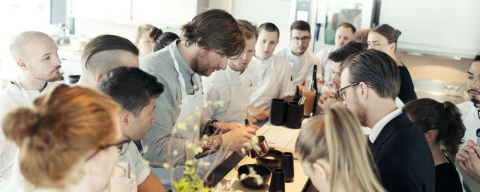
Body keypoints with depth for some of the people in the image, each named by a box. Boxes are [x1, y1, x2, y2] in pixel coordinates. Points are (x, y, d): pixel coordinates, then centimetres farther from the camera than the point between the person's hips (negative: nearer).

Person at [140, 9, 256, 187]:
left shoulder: (192, 69, 2)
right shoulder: (155, 73, -25)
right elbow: (156, 150, -28)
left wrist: (218, 128, -2)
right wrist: (221, 142, -22)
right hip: (161, 184, -7)